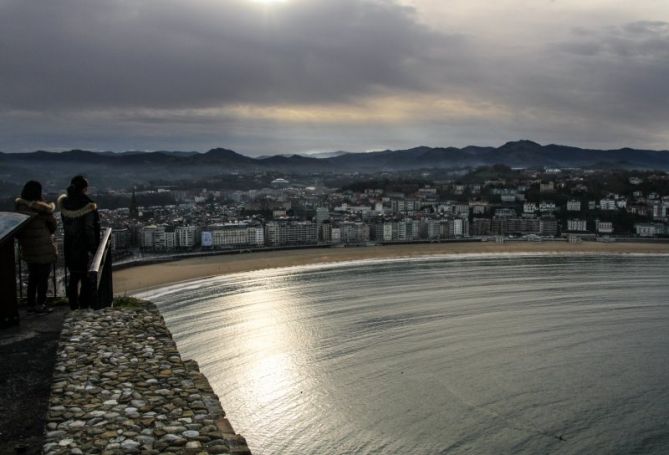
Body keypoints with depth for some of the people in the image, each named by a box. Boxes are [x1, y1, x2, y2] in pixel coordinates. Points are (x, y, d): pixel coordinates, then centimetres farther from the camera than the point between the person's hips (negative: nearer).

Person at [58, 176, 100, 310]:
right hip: (84, 247, -6)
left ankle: (73, 303, 22)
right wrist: (92, 248, -15)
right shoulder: (87, 205, -19)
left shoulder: (65, 203, 0)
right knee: (86, 276, 8)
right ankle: (85, 303, 14)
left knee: (74, 275, 16)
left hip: (70, 246, 6)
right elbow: (90, 228, -19)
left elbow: (65, 225, 6)